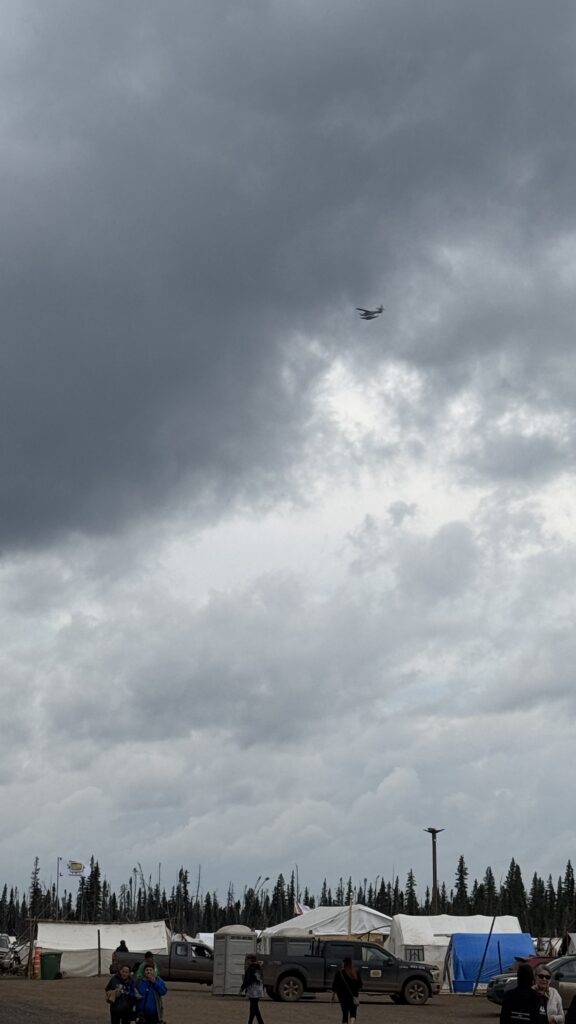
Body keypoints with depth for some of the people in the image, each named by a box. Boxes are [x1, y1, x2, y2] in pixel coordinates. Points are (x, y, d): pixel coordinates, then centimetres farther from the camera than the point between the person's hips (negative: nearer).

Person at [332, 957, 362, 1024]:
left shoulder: (339, 972, -7)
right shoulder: (355, 972, -1)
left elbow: (335, 985, -5)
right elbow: (360, 984, 6)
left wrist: (333, 996, 4)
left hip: (343, 995, -1)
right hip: (353, 996, 1)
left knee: (345, 1012, 10)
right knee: (353, 1012, 8)